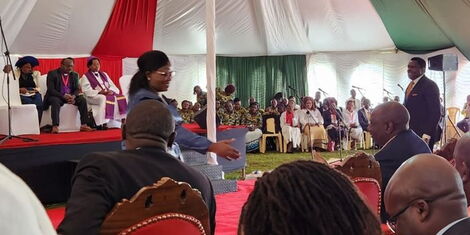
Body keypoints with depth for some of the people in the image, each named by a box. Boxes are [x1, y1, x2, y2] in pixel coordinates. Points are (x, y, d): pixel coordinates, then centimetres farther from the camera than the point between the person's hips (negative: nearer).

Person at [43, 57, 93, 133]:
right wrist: (63, 96, -27)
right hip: (57, 96, -4)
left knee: (83, 100, -21)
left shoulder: (74, 75, 10)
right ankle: (55, 127, -45)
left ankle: (84, 125, -23)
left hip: (71, 97, 5)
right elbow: (51, 90, -13)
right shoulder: (52, 74, -4)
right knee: (55, 101, -37)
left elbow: (77, 89, 6)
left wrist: (73, 96, -19)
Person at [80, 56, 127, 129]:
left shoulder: (104, 74, 21)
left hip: (109, 94, 5)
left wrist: (111, 91, -9)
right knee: (104, 99, -37)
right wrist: (100, 92, -22)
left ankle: (122, 121, -28)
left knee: (121, 97, -20)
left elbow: (112, 86, 14)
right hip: (94, 96, -5)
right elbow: (87, 91, -9)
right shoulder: (85, 77, 4)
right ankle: (103, 123, -42)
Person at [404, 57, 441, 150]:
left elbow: (435, 112, -16)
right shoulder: (411, 85, 16)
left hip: (423, 136, -8)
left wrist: (426, 135, -20)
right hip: (410, 133, 8)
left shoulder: (430, 85, -11)